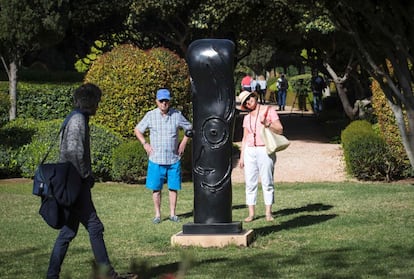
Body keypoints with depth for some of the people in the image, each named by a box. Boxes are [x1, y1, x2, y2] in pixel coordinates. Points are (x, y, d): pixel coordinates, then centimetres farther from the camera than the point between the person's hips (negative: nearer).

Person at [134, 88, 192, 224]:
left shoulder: (177, 115, 2)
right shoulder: (150, 115, 0)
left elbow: (189, 128, 16)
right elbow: (137, 130, 10)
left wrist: (183, 143, 6)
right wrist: (145, 144, 0)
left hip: (174, 159, 1)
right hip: (156, 160, -1)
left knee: (173, 187, 4)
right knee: (156, 188, 1)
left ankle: (172, 213, 15)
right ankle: (157, 214, 11)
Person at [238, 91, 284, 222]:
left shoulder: (269, 111, 2)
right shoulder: (247, 118, 15)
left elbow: (280, 130, -4)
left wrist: (267, 123, -19)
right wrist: (241, 156, 12)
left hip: (265, 151, -4)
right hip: (249, 151, 4)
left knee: (267, 182, -3)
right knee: (250, 183, 0)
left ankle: (268, 212, 3)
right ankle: (251, 213, 2)